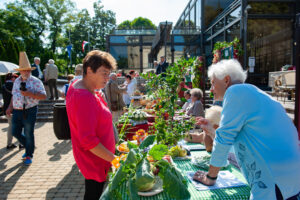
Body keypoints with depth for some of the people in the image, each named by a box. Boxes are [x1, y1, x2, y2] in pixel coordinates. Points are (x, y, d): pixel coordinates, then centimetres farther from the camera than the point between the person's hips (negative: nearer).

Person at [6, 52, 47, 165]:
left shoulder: (36, 81, -8)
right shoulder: (17, 81, 12)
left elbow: (43, 96, -15)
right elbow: (14, 95, 21)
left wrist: (30, 94, -25)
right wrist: (10, 107, 15)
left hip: (29, 111, -6)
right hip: (17, 111, 6)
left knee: (28, 134, 3)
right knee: (15, 132, 12)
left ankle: (29, 155, 23)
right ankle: (28, 147, 36)